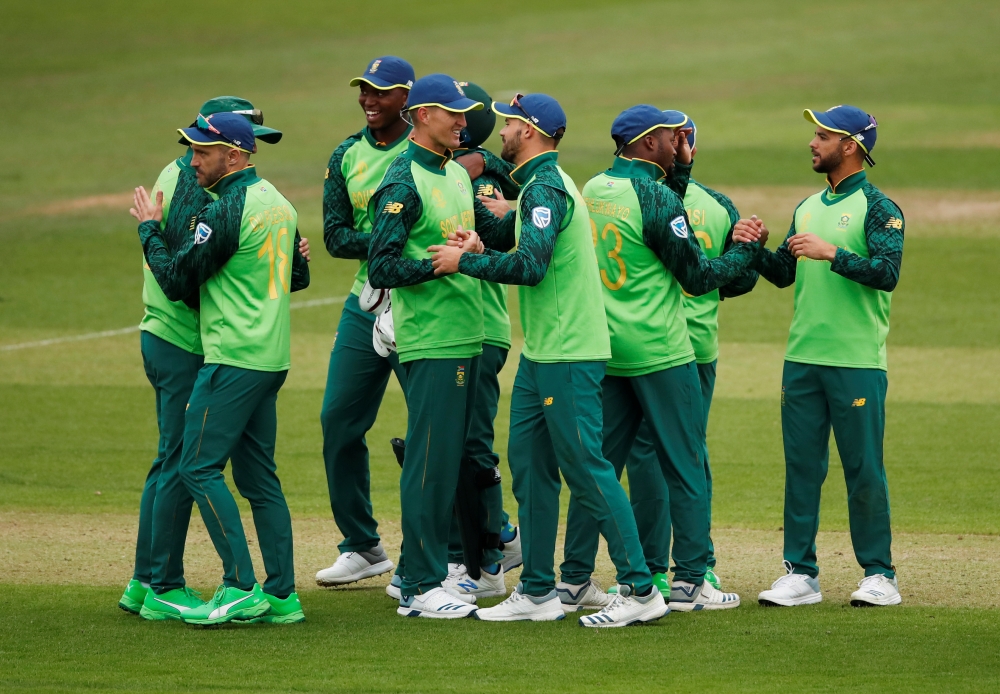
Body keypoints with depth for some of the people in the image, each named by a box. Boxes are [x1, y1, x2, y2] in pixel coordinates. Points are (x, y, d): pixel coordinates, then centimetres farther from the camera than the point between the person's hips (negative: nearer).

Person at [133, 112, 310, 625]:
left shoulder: (225, 212, -15)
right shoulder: (278, 203, 14)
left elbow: (175, 280, -12)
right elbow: (299, 276, 24)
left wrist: (148, 228, 2)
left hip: (234, 360, -9)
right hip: (272, 358, 9)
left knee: (199, 467, -7)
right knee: (258, 475, 12)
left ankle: (240, 587, -13)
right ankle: (281, 594, 10)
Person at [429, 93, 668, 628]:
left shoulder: (544, 189, -15)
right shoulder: (542, 185, 18)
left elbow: (530, 265, -26)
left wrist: (464, 261, -17)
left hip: (569, 357, -11)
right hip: (539, 353, 11)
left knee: (586, 471, -9)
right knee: (529, 467, 12)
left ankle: (639, 589, -8)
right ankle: (537, 593, 16)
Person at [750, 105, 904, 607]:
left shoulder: (877, 208, -5)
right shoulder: (808, 208, 17)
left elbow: (887, 273, -17)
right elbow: (783, 274, 19)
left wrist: (831, 253, -23)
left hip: (857, 363, -7)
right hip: (802, 359, 7)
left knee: (864, 470, -3)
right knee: (801, 467, 6)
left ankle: (879, 575, 5)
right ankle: (800, 574, 10)